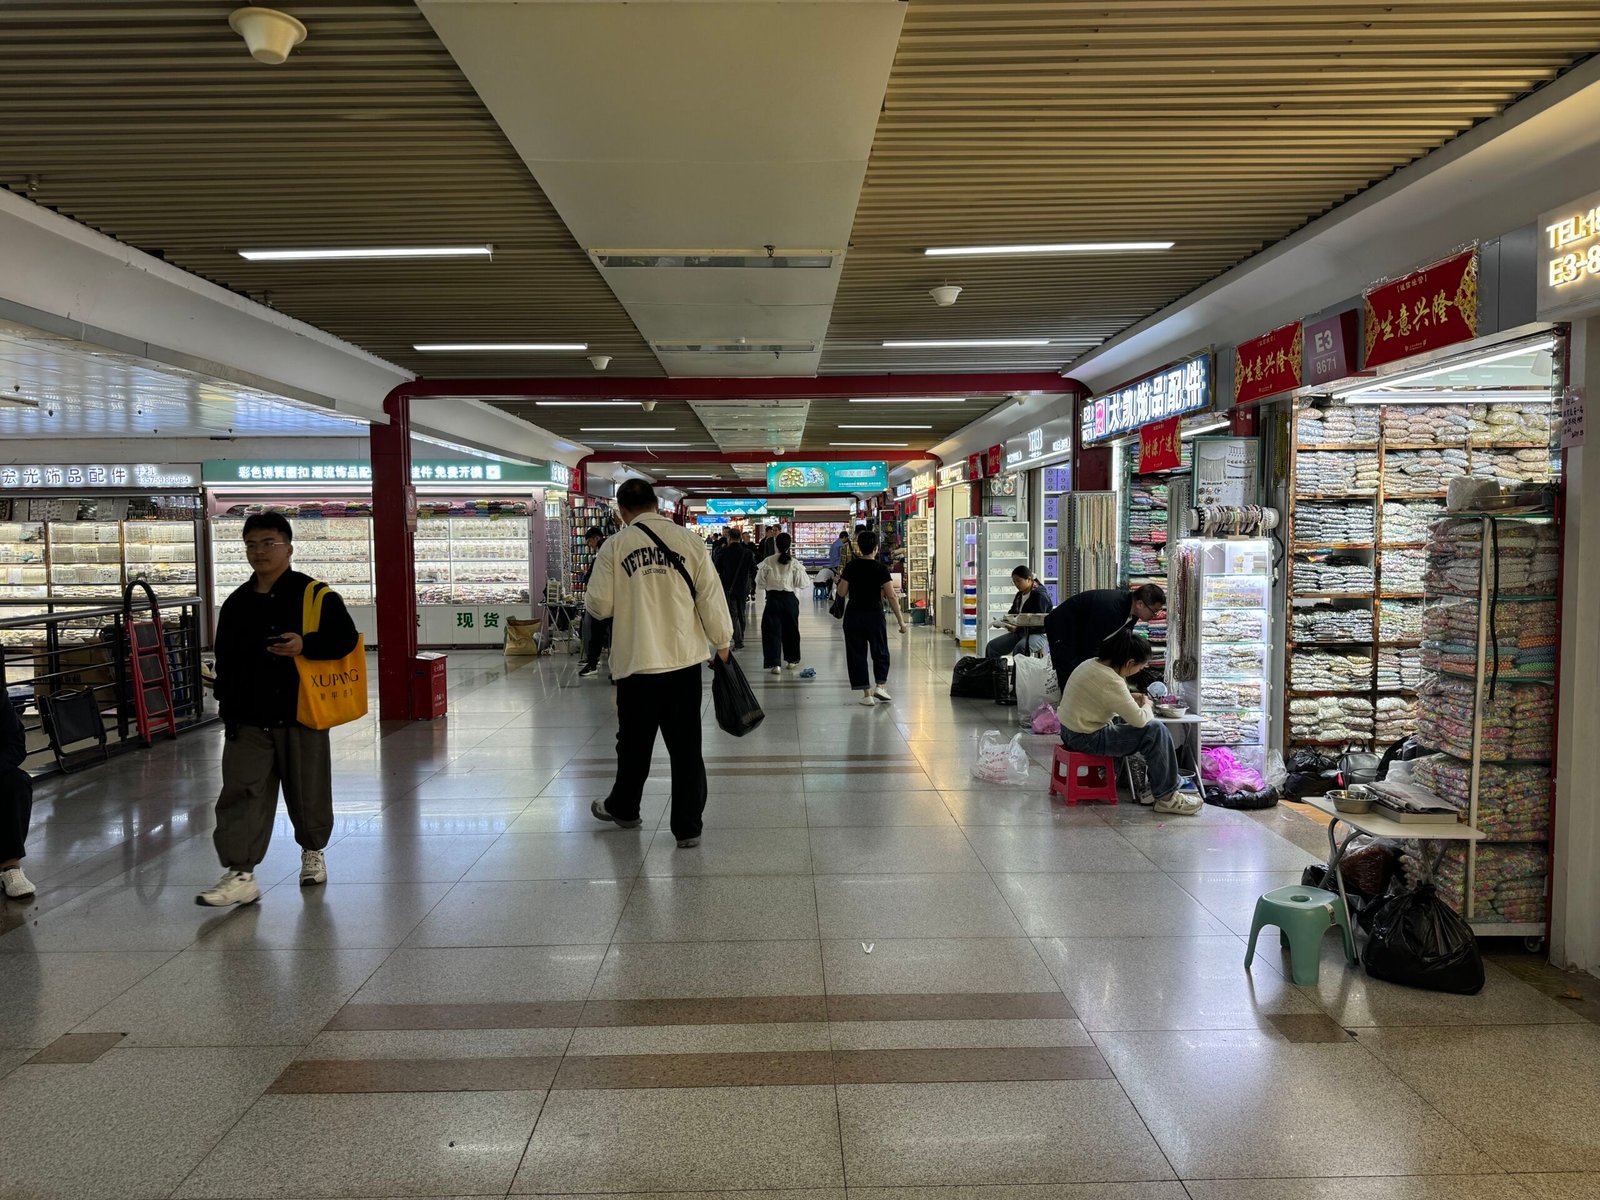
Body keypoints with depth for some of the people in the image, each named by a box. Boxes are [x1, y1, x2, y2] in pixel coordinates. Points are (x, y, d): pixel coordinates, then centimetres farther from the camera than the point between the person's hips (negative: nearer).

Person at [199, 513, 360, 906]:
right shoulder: (236, 603, 10)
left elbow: (346, 637, -13)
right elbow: (225, 662, 15)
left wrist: (306, 645, -29)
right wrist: (227, 708, 11)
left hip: (301, 713, -3)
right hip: (248, 719, 3)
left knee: (308, 791, 11)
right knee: (241, 793, -5)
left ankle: (312, 851, 35)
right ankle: (240, 874, -3)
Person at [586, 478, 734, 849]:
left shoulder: (614, 546, -5)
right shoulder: (686, 539, -2)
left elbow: (599, 605, -3)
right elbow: (710, 593, -2)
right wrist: (721, 641, 9)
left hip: (636, 661, 0)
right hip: (685, 659, 1)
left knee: (634, 742, 17)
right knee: (686, 745, 6)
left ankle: (623, 808, 37)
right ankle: (688, 826, 10)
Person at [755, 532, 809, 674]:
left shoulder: (768, 562, -9)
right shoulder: (794, 564, -8)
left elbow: (760, 582, -3)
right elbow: (803, 583, -7)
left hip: (773, 598, -1)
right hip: (790, 598, 1)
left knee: (772, 630, 3)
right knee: (791, 629, 17)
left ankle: (774, 663, -5)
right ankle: (792, 660, 29)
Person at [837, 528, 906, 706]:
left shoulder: (851, 567, -4)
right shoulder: (881, 569, -8)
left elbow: (842, 593, -1)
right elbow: (891, 597, -10)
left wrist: (840, 579, 19)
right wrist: (900, 620, -5)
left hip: (853, 615, 1)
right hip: (874, 614, -1)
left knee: (857, 654, 7)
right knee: (880, 653, 16)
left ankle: (867, 694, 5)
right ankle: (880, 686, 1)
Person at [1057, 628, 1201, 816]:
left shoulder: (1091, 663, 5)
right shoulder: (1110, 681, -24)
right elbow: (1140, 719, -21)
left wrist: (1133, 700, 11)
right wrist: (1146, 706, 2)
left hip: (1070, 731, 10)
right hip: (1086, 740, -10)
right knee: (1156, 731, -12)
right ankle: (1166, 798, -3)